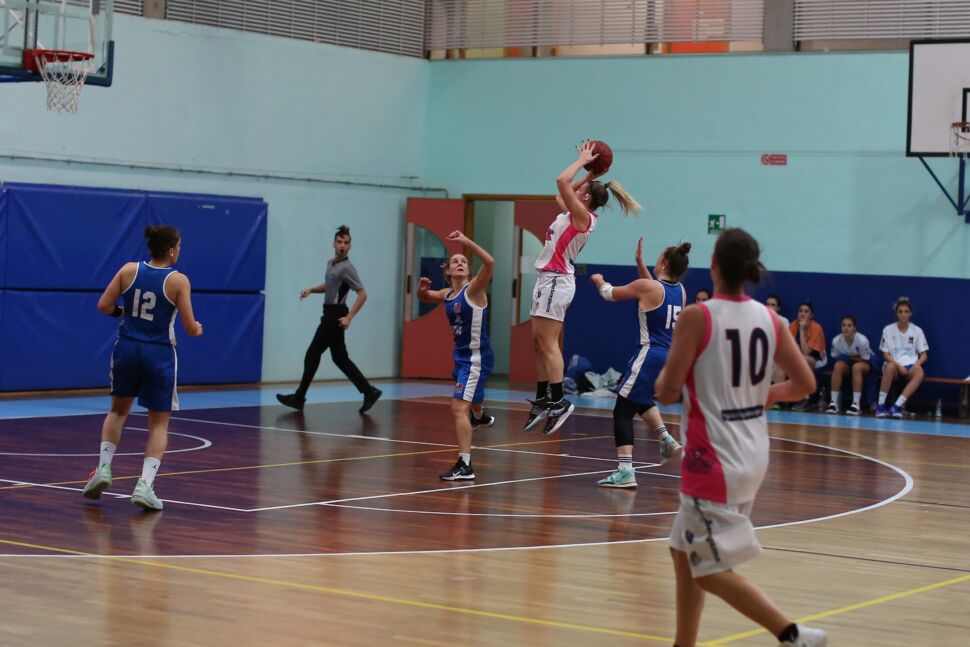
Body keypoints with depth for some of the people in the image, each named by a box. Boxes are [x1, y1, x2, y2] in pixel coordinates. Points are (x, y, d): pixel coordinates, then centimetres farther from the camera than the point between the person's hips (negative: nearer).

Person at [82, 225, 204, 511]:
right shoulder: (178, 280, -9)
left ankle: (103, 468, 12)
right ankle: (145, 485, -7)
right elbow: (190, 328, -9)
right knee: (159, 423, 7)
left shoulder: (129, 270, -2)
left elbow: (104, 306, -2)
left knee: (118, 410, 25)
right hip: (159, 355, -3)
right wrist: (198, 329, 14)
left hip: (127, 349, 3)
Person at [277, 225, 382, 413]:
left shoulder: (347, 268, -14)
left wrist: (349, 317, -23)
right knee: (340, 358, 9)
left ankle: (299, 398, 1)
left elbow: (362, 294, -17)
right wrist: (311, 290, 13)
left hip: (335, 315, -9)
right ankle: (369, 392, 10)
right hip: (330, 314, 9)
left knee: (312, 355, -5)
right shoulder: (331, 263, 12)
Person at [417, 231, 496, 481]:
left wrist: (466, 241, -37)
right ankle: (480, 417, 71)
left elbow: (489, 263, -33)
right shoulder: (446, 295, 4)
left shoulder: (473, 290, -16)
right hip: (461, 355, 9)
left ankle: (465, 466, -22)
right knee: (469, 396, 36)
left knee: (459, 408, -20)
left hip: (476, 357, -9)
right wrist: (422, 288, 0)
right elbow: (424, 298, 24)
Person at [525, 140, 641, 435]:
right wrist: (589, 174, 25)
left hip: (556, 281, -10)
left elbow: (562, 181, -20)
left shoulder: (583, 217, -11)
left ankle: (558, 402, -14)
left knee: (547, 343, -12)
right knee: (539, 343, 9)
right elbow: (562, 193, 33)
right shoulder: (575, 215, 14)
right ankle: (543, 401, 12)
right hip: (549, 279, 10)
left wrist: (583, 161, -8)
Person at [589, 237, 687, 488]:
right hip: (672, 356, 8)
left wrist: (600, 281, 28)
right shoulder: (680, 291, 9)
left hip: (650, 355, -7)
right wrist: (640, 263, 32)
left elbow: (610, 294, 6)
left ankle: (625, 471, -13)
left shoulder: (646, 286, -9)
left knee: (623, 410, -3)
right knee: (640, 400, 33)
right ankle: (667, 441, 22)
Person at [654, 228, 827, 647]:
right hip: (751, 455, 7)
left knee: (711, 570, -1)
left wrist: (664, 374, 8)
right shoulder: (768, 319, 2)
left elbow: (667, 392, -15)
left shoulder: (696, 318, -15)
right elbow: (805, 383, 5)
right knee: (684, 554, 20)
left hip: (713, 460, -7)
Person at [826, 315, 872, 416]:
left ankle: (856, 404, -37)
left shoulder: (862, 340, -28)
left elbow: (865, 360, -16)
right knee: (838, 365, -30)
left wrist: (849, 357, -19)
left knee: (857, 367, -36)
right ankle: (834, 402, -29)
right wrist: (848, 358, -19)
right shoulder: (836, 340, -20)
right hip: (847, 364, 3)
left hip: (865, 363, -3)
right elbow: (836, 358, -4)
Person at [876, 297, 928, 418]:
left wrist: (916, 364, -16)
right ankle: (881, 405, -32)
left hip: (910, 366, 1)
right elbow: (885, 354, 0)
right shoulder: (888, 330, 3)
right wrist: (898, 366, -17)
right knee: (890, 367, -39)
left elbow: (923, 355, 6)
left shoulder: (917, 331, 7)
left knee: (919, 372, -36)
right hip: (894, 364, -1)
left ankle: (897, 406, -41)